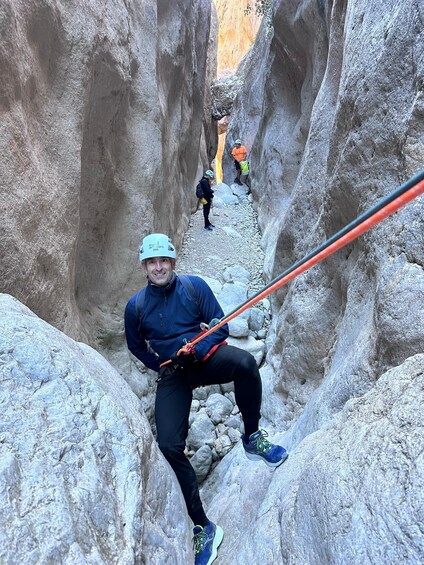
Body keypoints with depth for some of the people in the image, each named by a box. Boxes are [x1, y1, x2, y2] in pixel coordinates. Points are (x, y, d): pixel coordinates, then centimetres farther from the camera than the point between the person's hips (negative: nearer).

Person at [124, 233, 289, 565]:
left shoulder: (194, 286, -6)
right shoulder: (136, 306, -3)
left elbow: (221, 327, -4)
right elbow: (136, 347, 14)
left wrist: (196, 351, -21)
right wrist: (162, 367, 3)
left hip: (206, 356, 0)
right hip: (172, 374, 1)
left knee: (244, 362, -35)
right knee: (169, 446, -16)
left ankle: (252, 437, -10)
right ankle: (203, 527, 2)